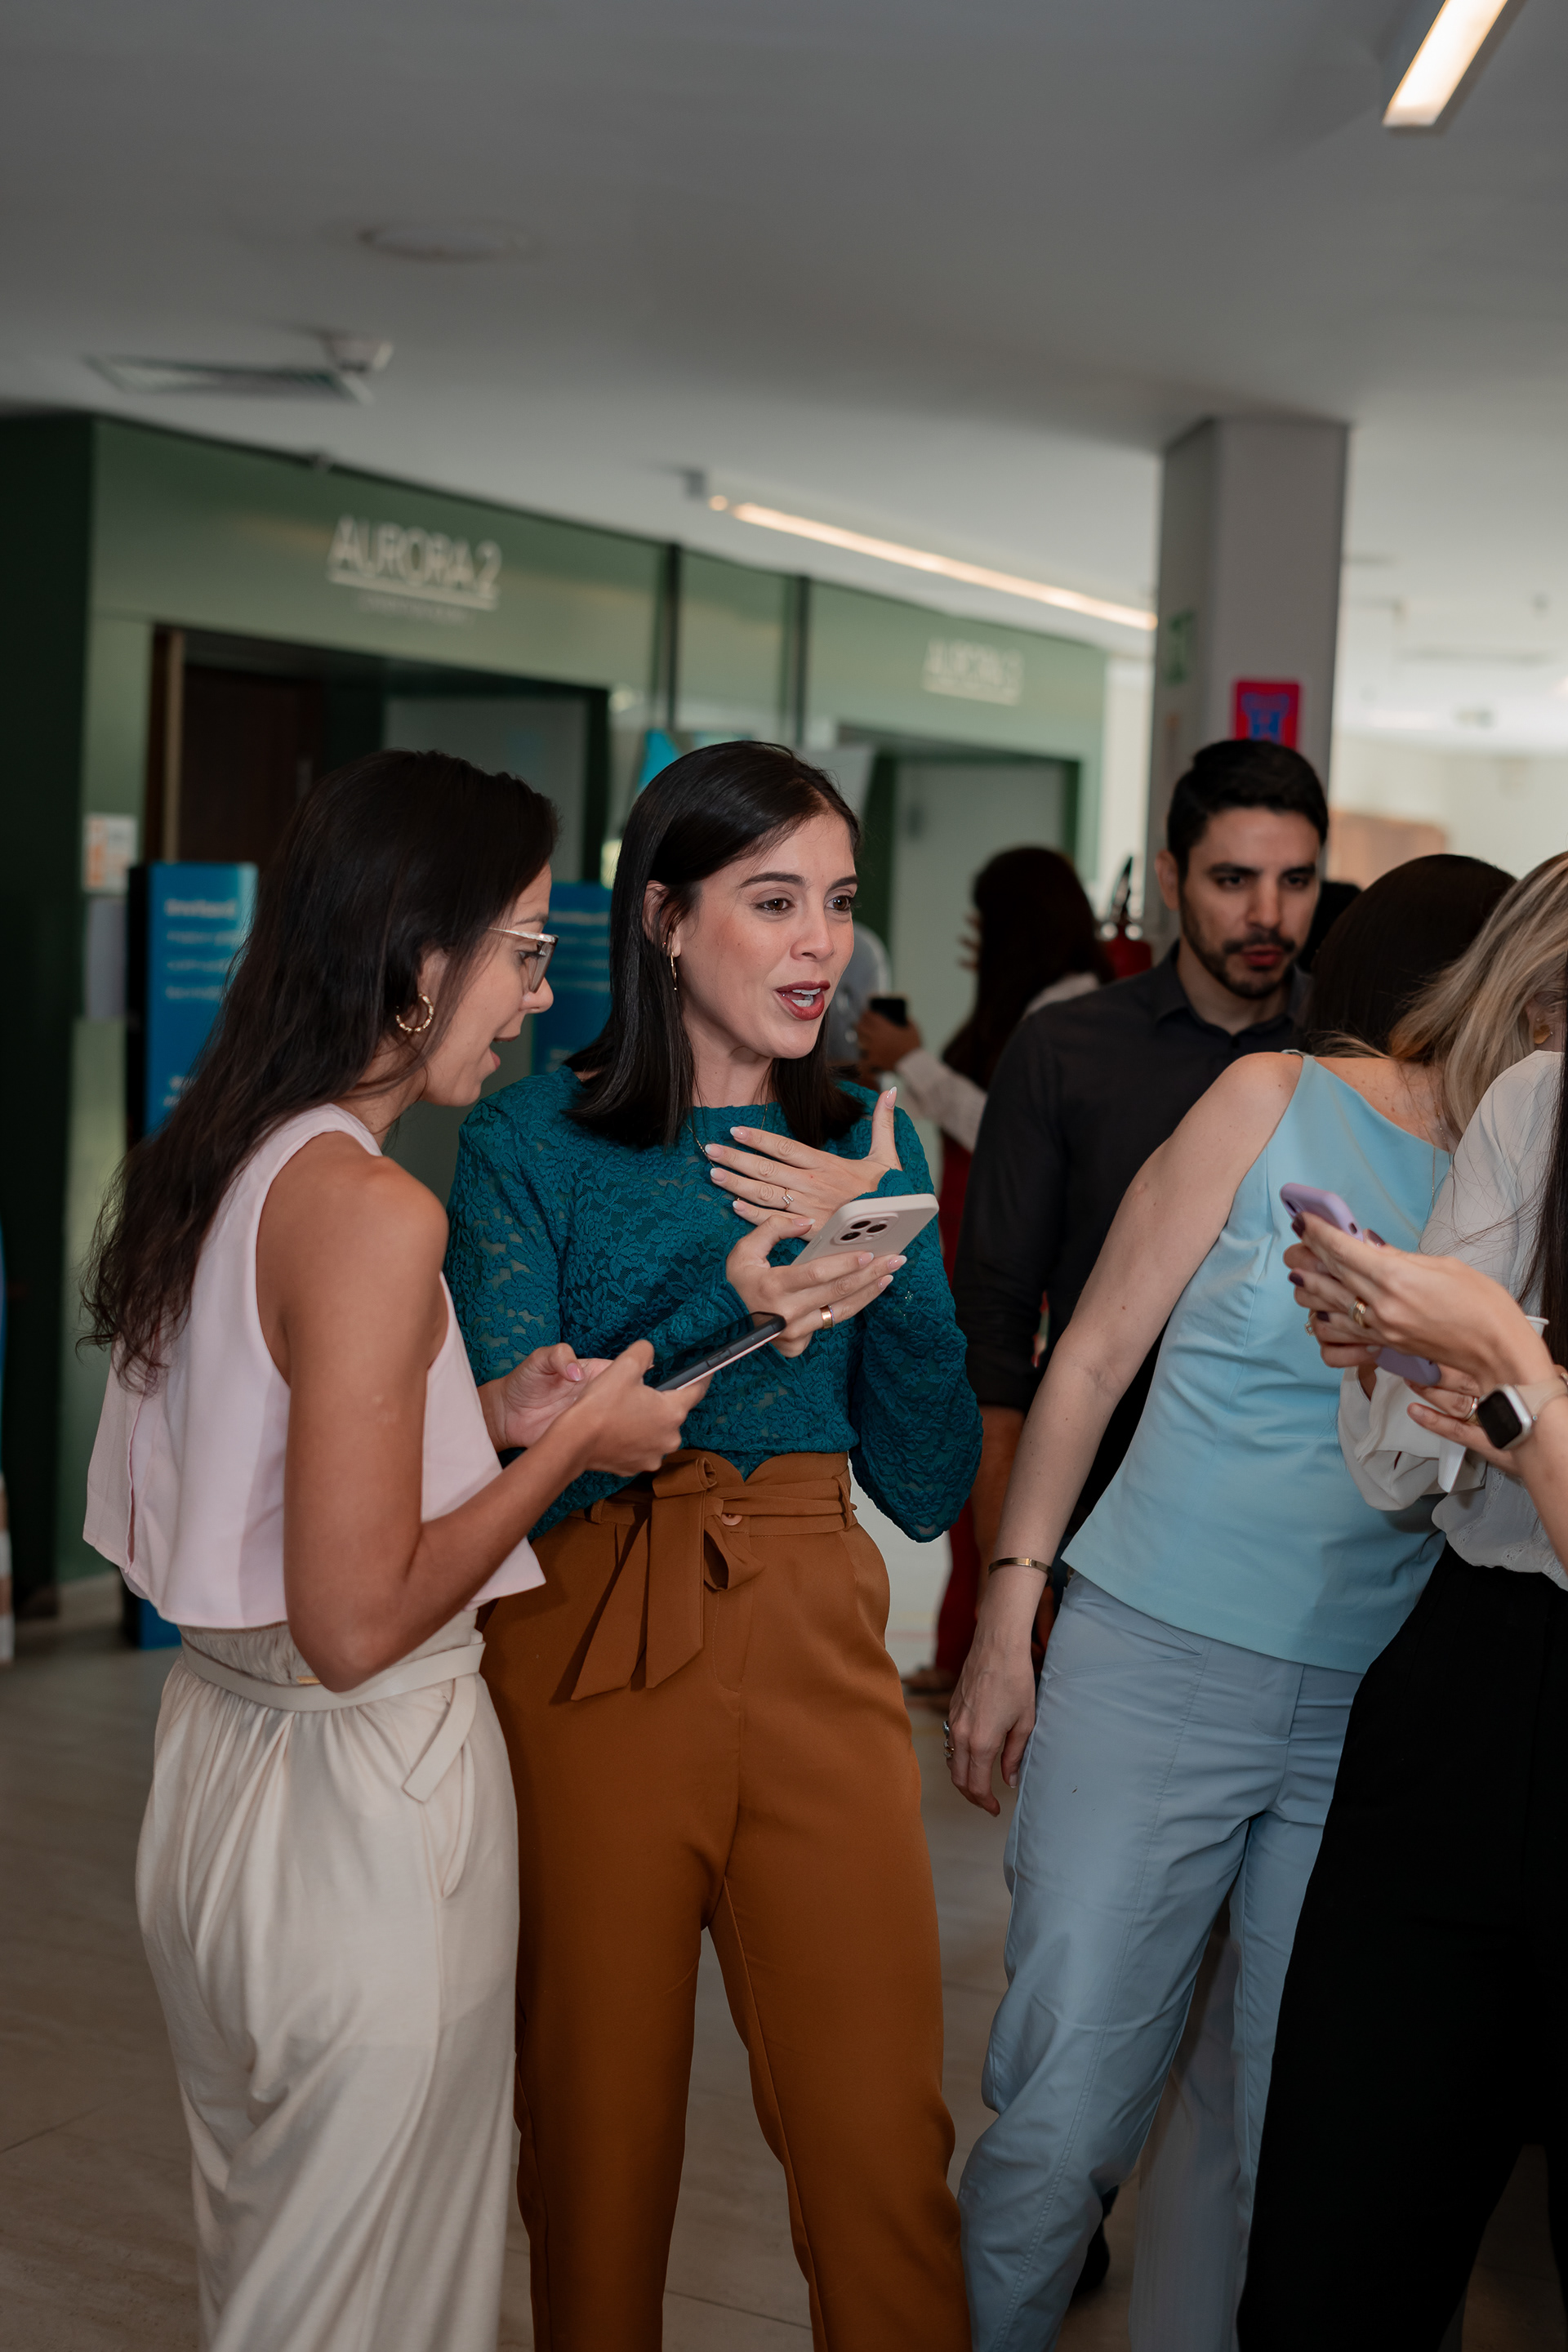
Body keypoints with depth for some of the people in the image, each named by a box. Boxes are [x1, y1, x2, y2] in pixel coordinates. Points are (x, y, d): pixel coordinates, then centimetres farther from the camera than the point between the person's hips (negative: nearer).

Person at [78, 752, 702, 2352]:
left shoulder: (207, 1168, 4)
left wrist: (485, 1417, 8)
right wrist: (570, 1443, -12)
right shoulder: (369, 1209, -23)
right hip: (364, 1800, -9)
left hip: (216, 1751, 9)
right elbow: (357, 1625, -24)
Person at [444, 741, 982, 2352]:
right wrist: (726, 1309, -23)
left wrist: (885, 1265, -9)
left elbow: (928, 1489, 6)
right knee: (599, 2141, 9)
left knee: (885, 2147, 1)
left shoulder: (868, 1147, 9)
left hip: (821, 1661, 3)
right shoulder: (532, 1141, -2)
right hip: (589, 1661, -2)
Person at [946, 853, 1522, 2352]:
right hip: (1156, 1664, -3)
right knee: (1061, 2111, -1)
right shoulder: (1274, 1102, -1)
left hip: (1372, 1714, 3)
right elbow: (1093, 1359, 0)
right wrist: (1006, 1621, -3)